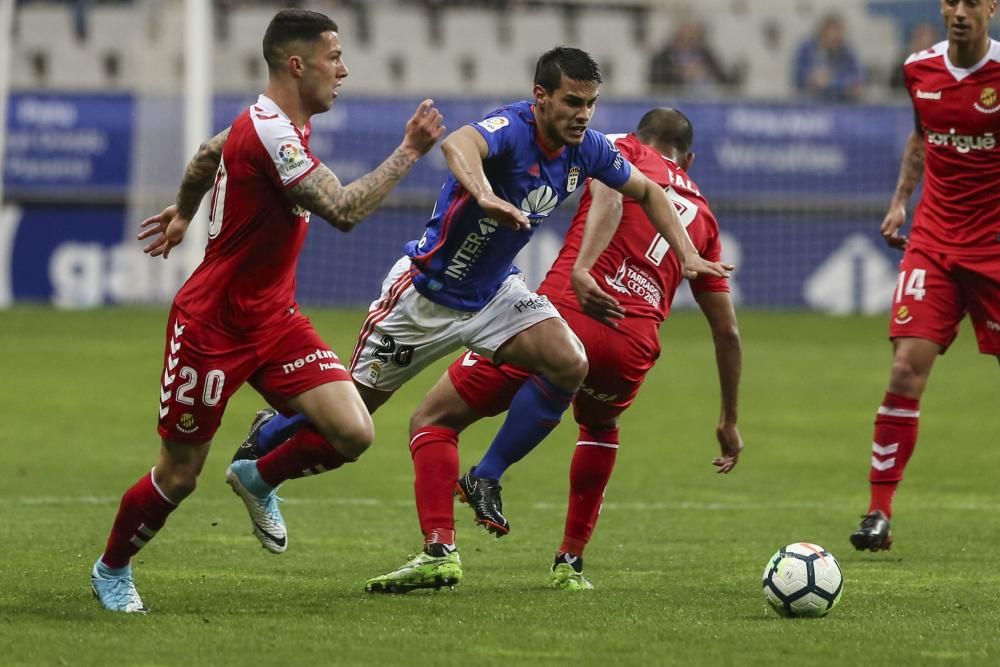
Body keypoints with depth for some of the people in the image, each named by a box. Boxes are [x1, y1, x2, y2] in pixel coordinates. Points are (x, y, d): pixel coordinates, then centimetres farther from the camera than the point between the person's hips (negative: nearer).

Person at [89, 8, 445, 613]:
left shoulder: (274, 124, 6)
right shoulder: (269, 133, -25)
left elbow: (209, 154, 26)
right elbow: (344, 211, -34)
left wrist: (182, 213, 44)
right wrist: (410, 151, -26)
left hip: (274, 319, 8)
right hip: (211, 328, -8)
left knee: (353, 435, -10)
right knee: (179, 477, 4)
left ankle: (258, 478, 19)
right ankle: (111, 570, 30)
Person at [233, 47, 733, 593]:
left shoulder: (587, 151, -8)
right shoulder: (511, 129, -29)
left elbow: (648, 191, 12)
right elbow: (457, 144, -54)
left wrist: (688, 255, 1)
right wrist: (486, 196, -73)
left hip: (494, 293, 6)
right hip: (425, 292, -6)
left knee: (569, 364, -19)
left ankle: (486, 480, -3)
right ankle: (264, 442, 36)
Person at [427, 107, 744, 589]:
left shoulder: (620, 149, 18)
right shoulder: (702, 214, 28)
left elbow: (609, 196, -7)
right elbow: (727, 330, 31)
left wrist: (582, 270, -23)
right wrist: (729, 420, 40)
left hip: (565, 315, -4)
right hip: (634, 346, 4)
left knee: (435, 420, 9)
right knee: (600, 429, 39)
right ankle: (570, 563, 32)